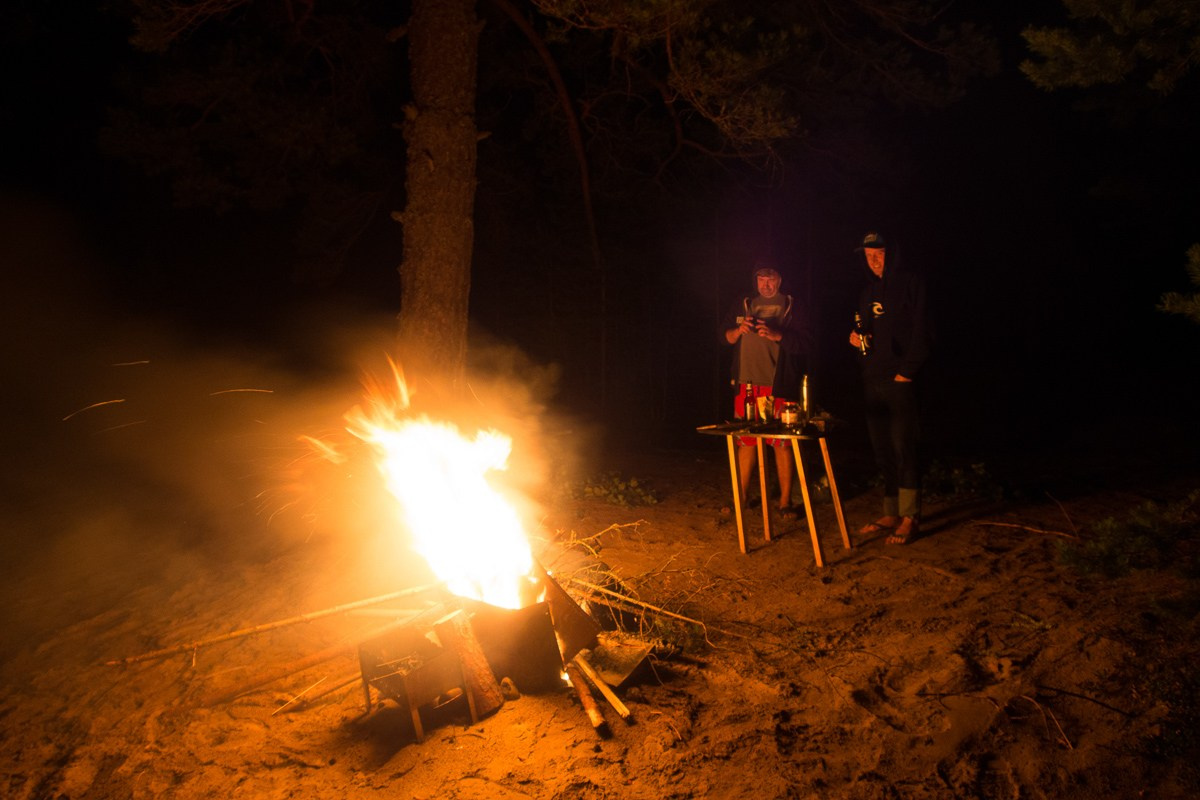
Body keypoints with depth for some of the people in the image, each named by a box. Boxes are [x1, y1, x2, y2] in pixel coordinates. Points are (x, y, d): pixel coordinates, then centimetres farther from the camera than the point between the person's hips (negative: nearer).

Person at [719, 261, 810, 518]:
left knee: (782, 443, -2)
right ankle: (740, 498, 16)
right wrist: (739, 330, -6)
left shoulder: (791, 307, 6)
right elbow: (725, 336, 15)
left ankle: (785, 501, 5)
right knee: (745, 441, 6)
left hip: (779, 385, -3)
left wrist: (776, 335, -19)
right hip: (747, 383, 3)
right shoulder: (742, 306, 17)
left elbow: (803, 344, -4)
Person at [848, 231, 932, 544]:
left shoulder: (910, 285, -2)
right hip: (872, 381, 7)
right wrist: (857, 339, 5)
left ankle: (910, 518, -3)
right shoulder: (868, 293, 19)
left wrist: (907, 371, -14)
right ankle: (891, 515, 15)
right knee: (883, 450, 8)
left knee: (902, 447, -9)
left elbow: (921, 333, -8)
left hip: (900, 380, -7)